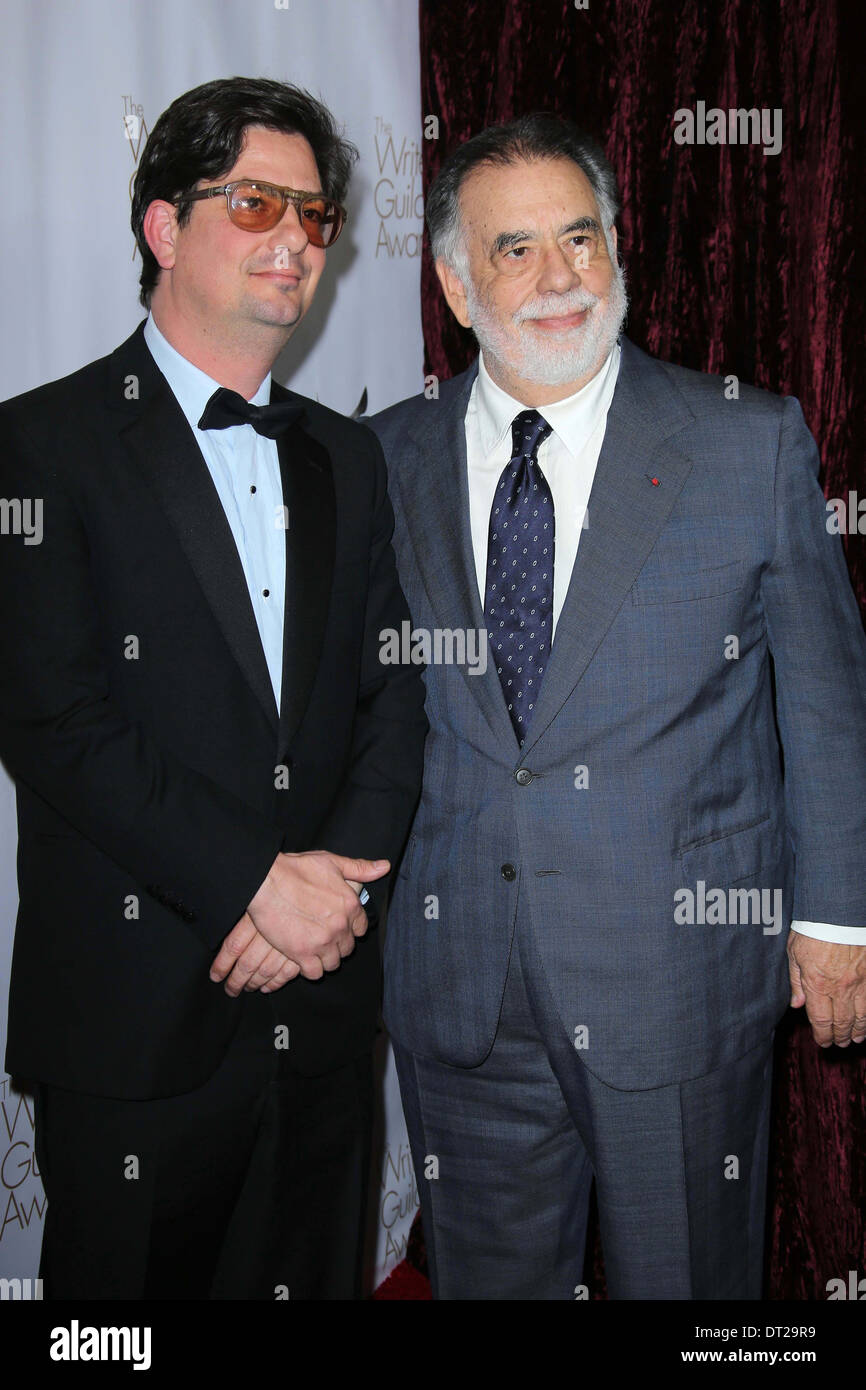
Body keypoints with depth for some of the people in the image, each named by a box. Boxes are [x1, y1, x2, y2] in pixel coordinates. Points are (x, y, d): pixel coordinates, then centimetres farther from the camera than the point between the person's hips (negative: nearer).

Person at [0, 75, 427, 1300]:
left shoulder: (345, 456, 13)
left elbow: (393, 695, 8)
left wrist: (344, 874, -9)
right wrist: (259, 883, -16)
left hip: (322, 1007, 5)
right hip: (135, 1015, -5)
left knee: (313, 1274, 16)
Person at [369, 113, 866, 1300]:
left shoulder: (753, 444, -4)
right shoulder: (390, 459, 2)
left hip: (682, 970, -2)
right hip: (457, 983, 2)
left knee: (688, 1278, 14)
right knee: (486, 1274, 18)